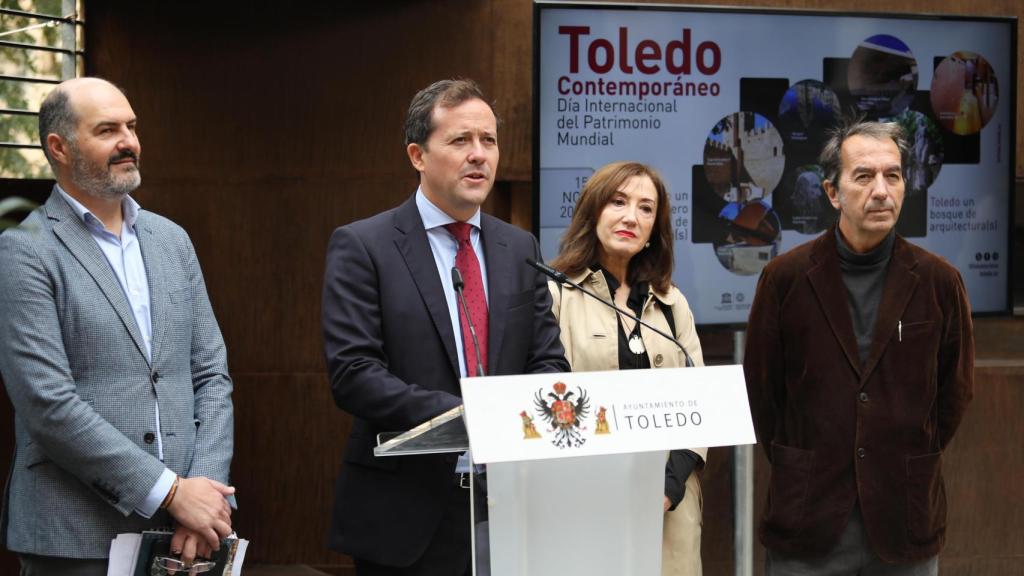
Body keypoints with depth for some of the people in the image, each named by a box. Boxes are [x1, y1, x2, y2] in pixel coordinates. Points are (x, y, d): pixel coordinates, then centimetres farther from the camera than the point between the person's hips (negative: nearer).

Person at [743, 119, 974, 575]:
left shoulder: (939, 281, 1)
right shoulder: (784, 278, -1)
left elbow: (955, 390, 11)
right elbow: (759, 387, 6)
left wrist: (913, 464, 9)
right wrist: (796, 469, 7)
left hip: (907, 519, 1)